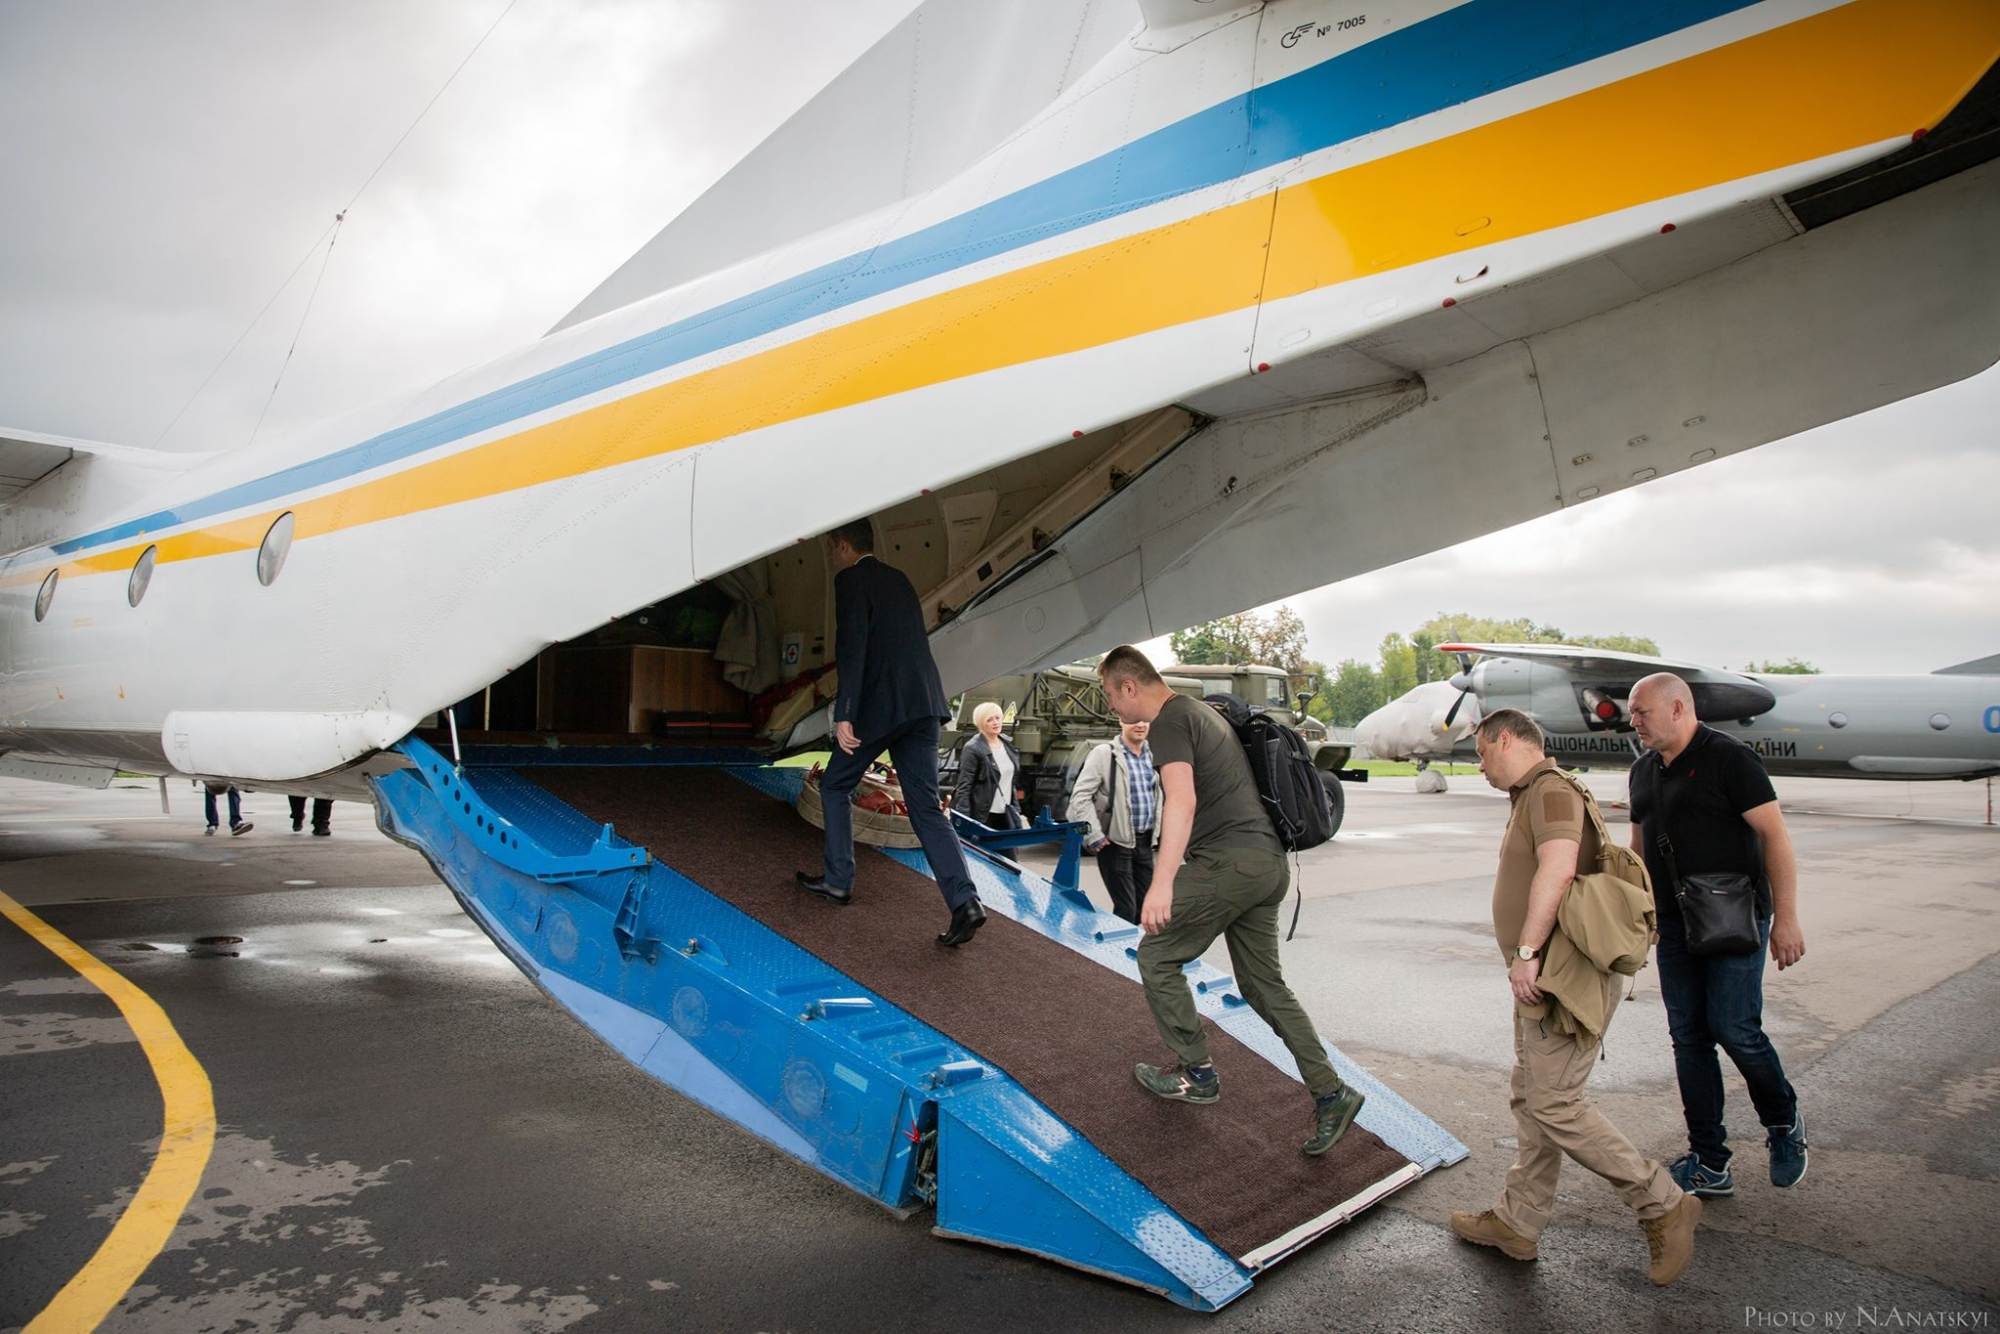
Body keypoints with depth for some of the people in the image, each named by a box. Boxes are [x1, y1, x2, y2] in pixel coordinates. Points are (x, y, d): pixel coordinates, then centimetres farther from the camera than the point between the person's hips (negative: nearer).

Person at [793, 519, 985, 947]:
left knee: (836, 786, 16)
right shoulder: (899, 579, 20)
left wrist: (844, 715, -19)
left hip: (880, 704, -7)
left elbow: (853, 648, -16)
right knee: (926, 806, 4)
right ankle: (964, 901, -7)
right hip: (923, 704, 7)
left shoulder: (851, 580, -5)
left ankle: (838, 880, 22)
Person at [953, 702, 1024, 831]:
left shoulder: (1007, 744, 10)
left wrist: (1016, 808, 14)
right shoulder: (972, 749, -12)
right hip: (983, 815, -7)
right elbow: (964, 786, -15)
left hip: (1007, 814, 7)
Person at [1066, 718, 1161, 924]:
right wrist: (1093, 835, -15)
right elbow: (1080, 796, -12)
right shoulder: (1104, 753, -10)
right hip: (1116, 842, -6)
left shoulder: (1152, 755, 10)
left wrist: (1156, 831, 15)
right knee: (1126, 908, -6)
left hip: (1145, 842, 7)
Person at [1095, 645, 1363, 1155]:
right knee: (1264, 984, 13)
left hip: (1228, 860, -10)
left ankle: (1196, 1073, 11)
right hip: (1268, 860, 10)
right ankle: (1331, 1093, 10)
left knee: (1157, 957, 3)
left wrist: (1162, 881, -30)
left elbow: (1182, 801, -23)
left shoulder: (1168, 723, -7)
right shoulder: (1200, 712, 23)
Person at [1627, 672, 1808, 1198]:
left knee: (1734, 1027, -10)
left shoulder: (1730, 759, -10)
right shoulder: (1644, 771, 12)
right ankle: (1709, 1163, 12)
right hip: (1674, 924, 7)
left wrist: (1785, 917, -17)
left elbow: (1775, 835, -13)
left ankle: (1784, 1122, 20)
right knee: (1688, 1037, 5)